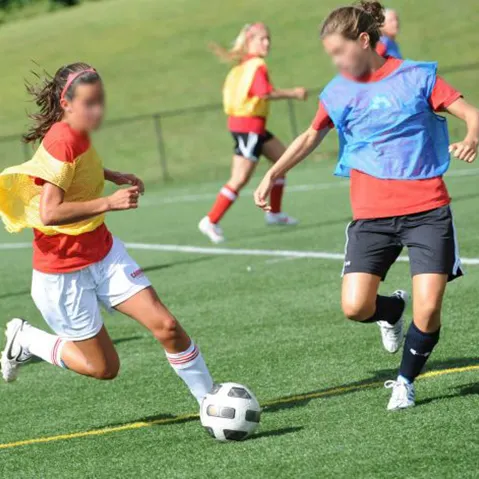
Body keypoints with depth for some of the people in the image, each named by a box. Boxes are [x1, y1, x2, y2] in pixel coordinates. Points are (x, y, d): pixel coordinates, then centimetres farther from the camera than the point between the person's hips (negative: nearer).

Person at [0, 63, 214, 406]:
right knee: (104, 366, 4)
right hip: (64, 271, -7)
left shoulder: (76, 134, 1)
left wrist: (112, 176, 13)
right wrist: (109, 203, -37)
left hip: (103, 252, 7)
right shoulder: (60, 142, -25)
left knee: (166, 325, -7)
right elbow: (49, 213, -34)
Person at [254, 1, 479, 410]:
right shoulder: (338, 92, 9)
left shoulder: (417, 76, -1)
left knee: (428, 309, -13)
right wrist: (273, 175, 18)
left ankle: (405, 382, 13)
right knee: (356, 306, -13)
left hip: (427, 210, -3)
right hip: (372, 214, 3)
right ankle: (393, 310, 23)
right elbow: (311, 137, 25)